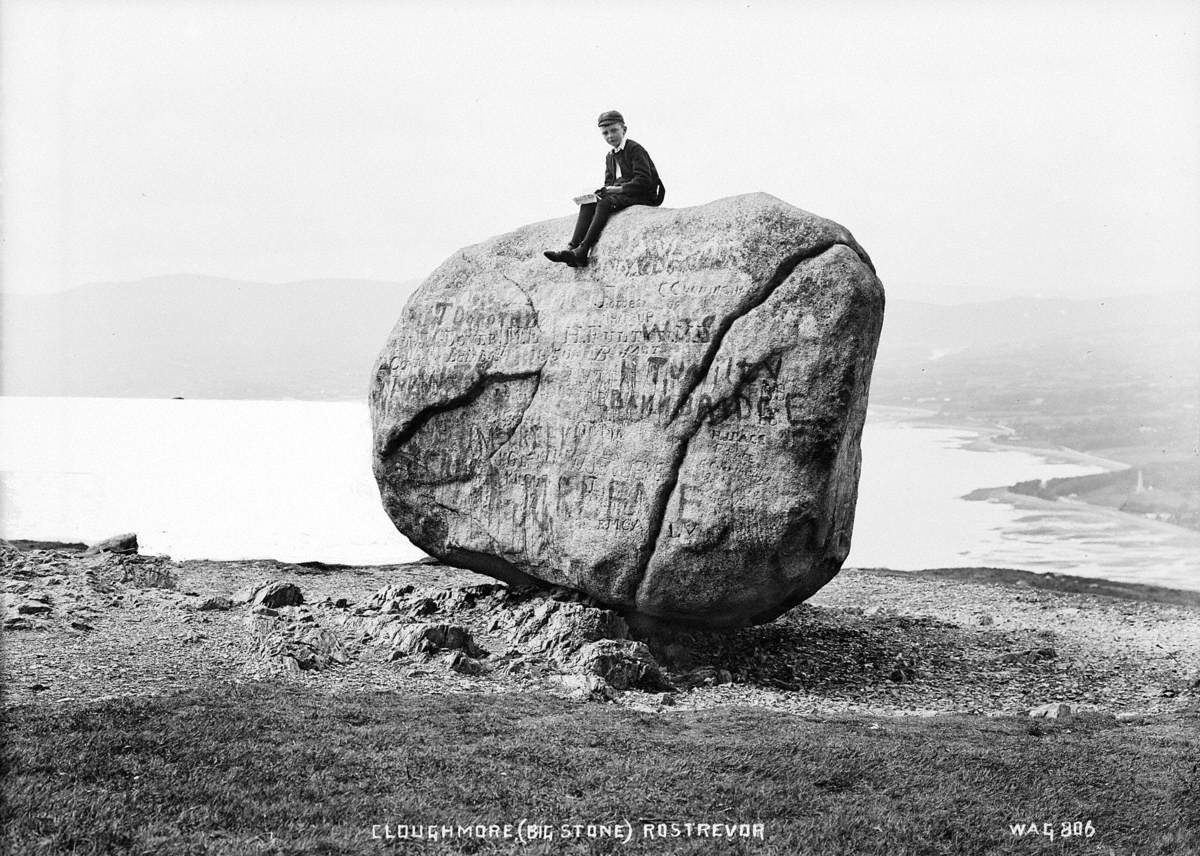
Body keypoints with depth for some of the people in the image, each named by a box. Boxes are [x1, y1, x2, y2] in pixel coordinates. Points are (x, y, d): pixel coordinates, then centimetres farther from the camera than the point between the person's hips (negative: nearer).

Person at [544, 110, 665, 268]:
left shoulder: (636, 149, -7)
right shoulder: (610, 157, 18)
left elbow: (643, 181, -16)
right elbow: (609, 183, 19)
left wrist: (618, 189, -22)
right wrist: (604, 191, -5)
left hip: (643, 197, -8)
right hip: (618, 195, 8)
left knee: (606, 202, -31)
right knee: (588, 204, -15)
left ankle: (582, 252, -40)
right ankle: (572, 247, -32)